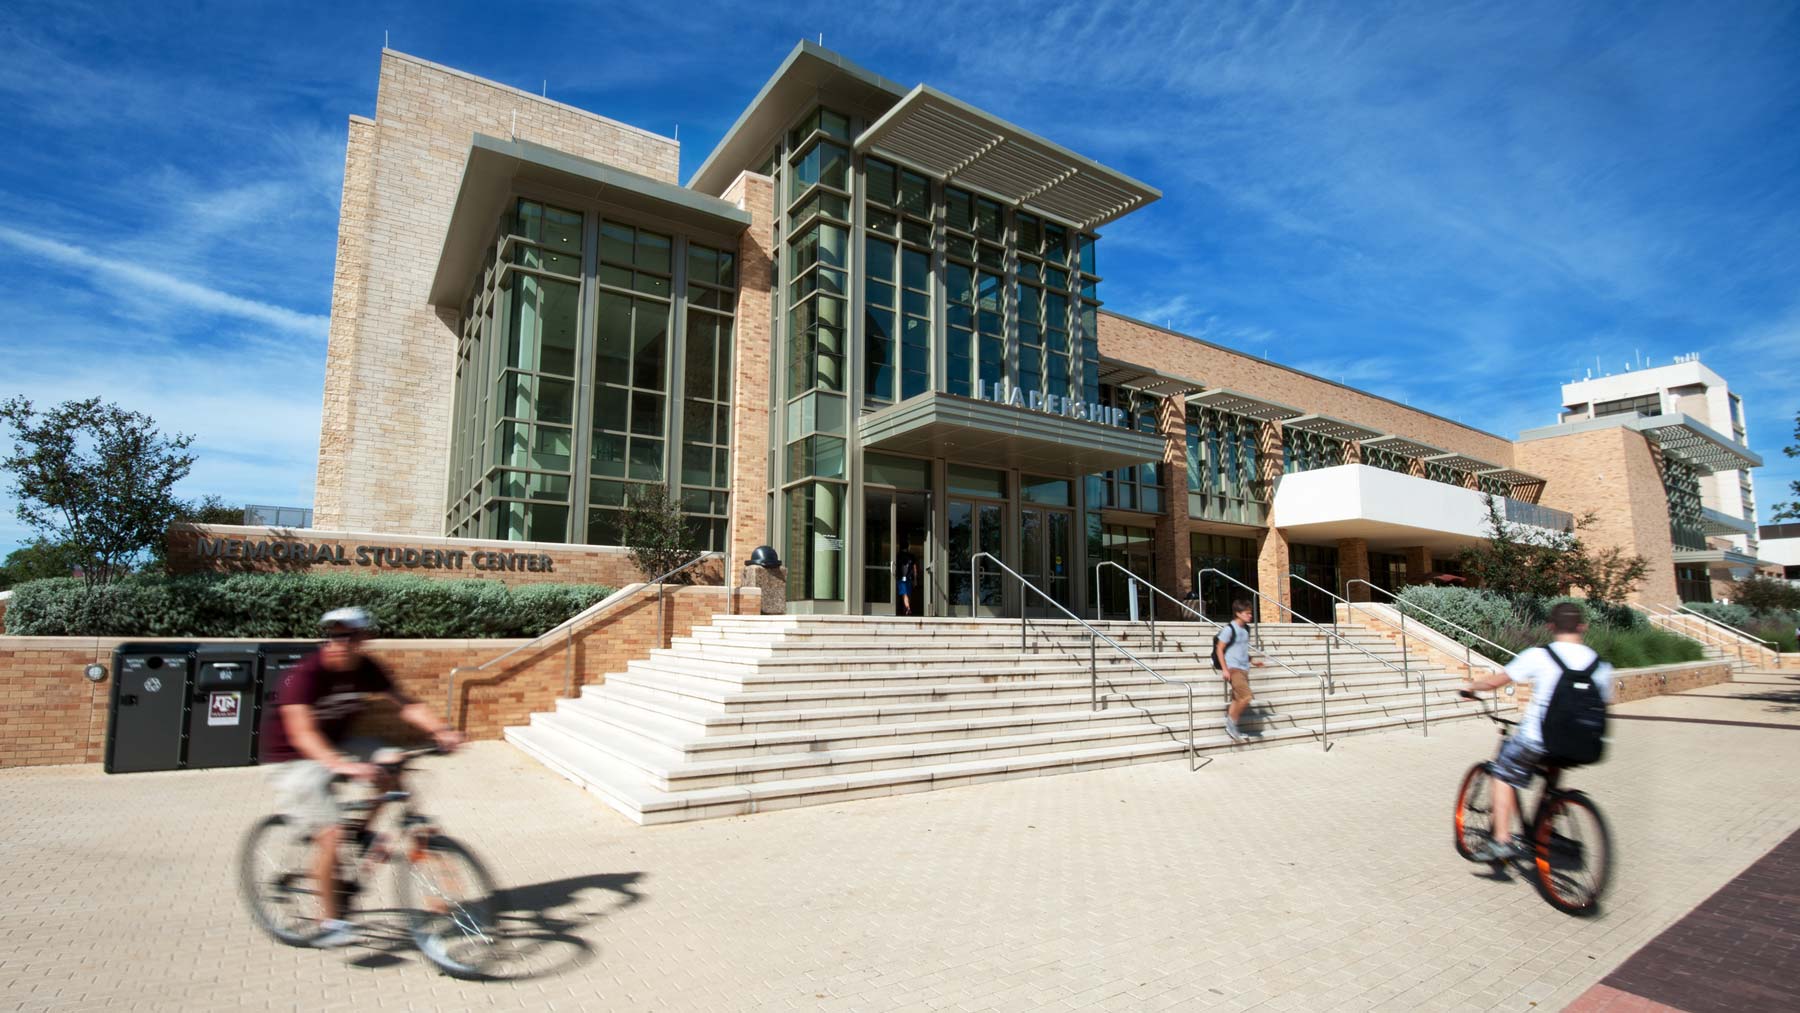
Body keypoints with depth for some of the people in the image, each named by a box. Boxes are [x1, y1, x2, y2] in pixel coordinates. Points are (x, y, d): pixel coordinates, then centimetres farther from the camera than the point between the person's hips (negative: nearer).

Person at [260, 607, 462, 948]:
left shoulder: (366, 669, -10)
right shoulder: (306, 673, -27)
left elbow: (404, 704, -9)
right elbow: (302, 733, -38)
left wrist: (441, 731, -25)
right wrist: (341, 765, -53)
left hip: (335, 748, 6)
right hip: (292, 760, -6)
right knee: (330, 834, -15)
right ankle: (329, 922, 1)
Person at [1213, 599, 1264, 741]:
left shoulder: (1246, 629, 12)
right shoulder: (1229, 629, -12)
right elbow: (1219, 649, -10)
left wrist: (1252, 661, 18)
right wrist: (1224, 669, -15)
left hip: (1243, 669, 8)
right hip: (1233, 669, -8)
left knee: (1238, 700, 8)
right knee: (1246, 697, -17)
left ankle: (1231, 727, 15)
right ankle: (1231, 722, -2)